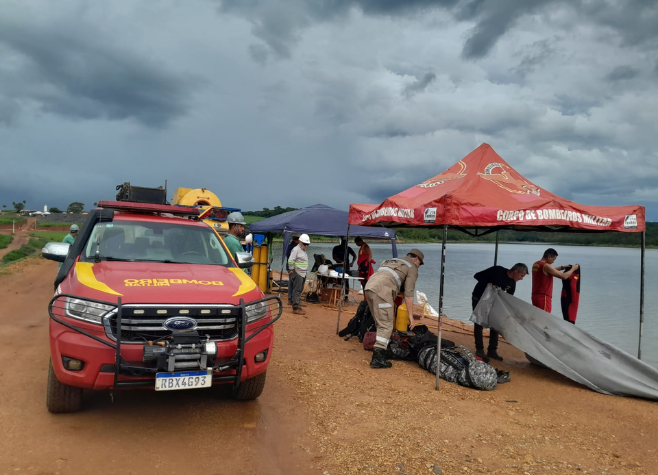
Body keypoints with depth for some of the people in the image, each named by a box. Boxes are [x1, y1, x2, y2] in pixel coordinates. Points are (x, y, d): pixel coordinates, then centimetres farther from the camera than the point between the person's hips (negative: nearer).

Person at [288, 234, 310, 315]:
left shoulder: (303, 250, 18)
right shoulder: (296, 249, -11)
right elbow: (290, 261, -18)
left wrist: (305, 272, 17)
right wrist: (292, 270, -12)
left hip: (303, 274, 9)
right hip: (297, 273, -9)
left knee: (300, 290, 13)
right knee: (297, 290, -8)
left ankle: (298, 306, 19)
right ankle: (296, 308, -7)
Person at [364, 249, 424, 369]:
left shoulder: (391, 261, 35)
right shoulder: (412, 268, 10)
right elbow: (408, 293, 1)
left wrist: (392, 309, 38)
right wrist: (410, 315, 5)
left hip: (368, 287, 8)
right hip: (381, 291, -8)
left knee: (380, 324, 18)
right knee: (386, 326, -6)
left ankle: (380, 352, 23)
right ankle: (378, 359, -12)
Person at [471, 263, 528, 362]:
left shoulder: (512, 283, -6)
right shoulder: (497, 270, -26)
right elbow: (477, 276, -25)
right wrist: (487, 283, -40)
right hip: (479, 298, -6)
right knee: (479, 324, -3)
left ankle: (492, 350, 13)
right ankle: (479, 350, 7)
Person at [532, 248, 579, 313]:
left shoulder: (536, 265, 11)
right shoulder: (546, 266, -16)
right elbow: (564, 276, -13)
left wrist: (562, 267, 23)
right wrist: (573, 269, 3)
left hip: (535, 296, 9)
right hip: (543, 297, -9)